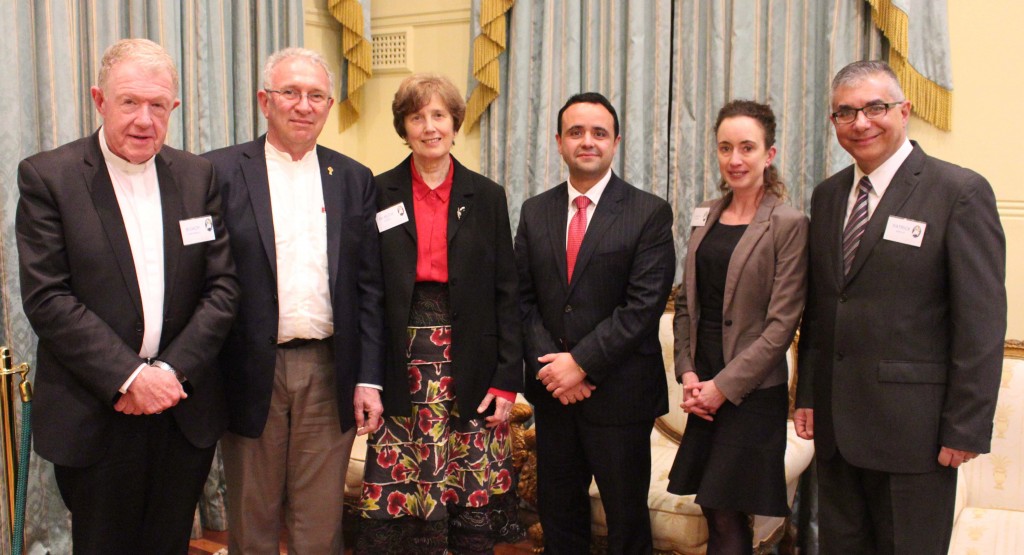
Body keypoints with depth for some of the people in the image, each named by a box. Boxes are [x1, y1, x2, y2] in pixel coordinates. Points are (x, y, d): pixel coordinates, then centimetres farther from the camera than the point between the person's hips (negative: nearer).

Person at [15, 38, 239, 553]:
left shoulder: (197, 176, 5)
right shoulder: (47, 176, -5)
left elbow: (222, 286, 2)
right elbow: (46, 298, -11)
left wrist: (172, 371, -9)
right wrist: (129, 377, -16)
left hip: (186, 414, 3)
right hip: (93, 419, -2)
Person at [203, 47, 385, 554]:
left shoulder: (354, 180, 7)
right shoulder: (220, 171, -1)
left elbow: (369, 287, 6)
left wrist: (368, 377, 1)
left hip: (330, 373, 2)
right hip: (252, 373, -1)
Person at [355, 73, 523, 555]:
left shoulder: (487, 197, 6)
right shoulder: (379, 194, 4)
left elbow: (506, 293, 5)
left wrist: (507, 379, -2)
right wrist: (365, 377, -3)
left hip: (471, 368, 1)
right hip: (400, 369, 0)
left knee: (474, 513, 4)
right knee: (391, 512, 1)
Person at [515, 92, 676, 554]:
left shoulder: (650, 213, -7)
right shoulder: (534, 211, 7)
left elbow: (644, 305, -14)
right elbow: (523, 298, 4)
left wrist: (581, 362, -17)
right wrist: (549, 365, -9)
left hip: (619, 392, -4)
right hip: (552, 392, 4)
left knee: (626, 518, 10)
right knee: (557, 514, 17)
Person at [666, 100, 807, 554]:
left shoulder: (788, 224, -9)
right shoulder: (705, 217, 9)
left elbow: (782, 323, -12)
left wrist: (724, 386, -13)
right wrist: (687, 372, 0)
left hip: (752, 391, -5)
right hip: (704, 389, 5)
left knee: (726, 516, 1)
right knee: (712, 510, 11)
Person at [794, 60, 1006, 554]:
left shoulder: (960, 192, -8)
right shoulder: (826, 196, 10)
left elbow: (981, 322, -11)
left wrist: (967, 429, -12)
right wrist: (808, 395, 9)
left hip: (912, 425, -5)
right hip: (835, 422, 5)